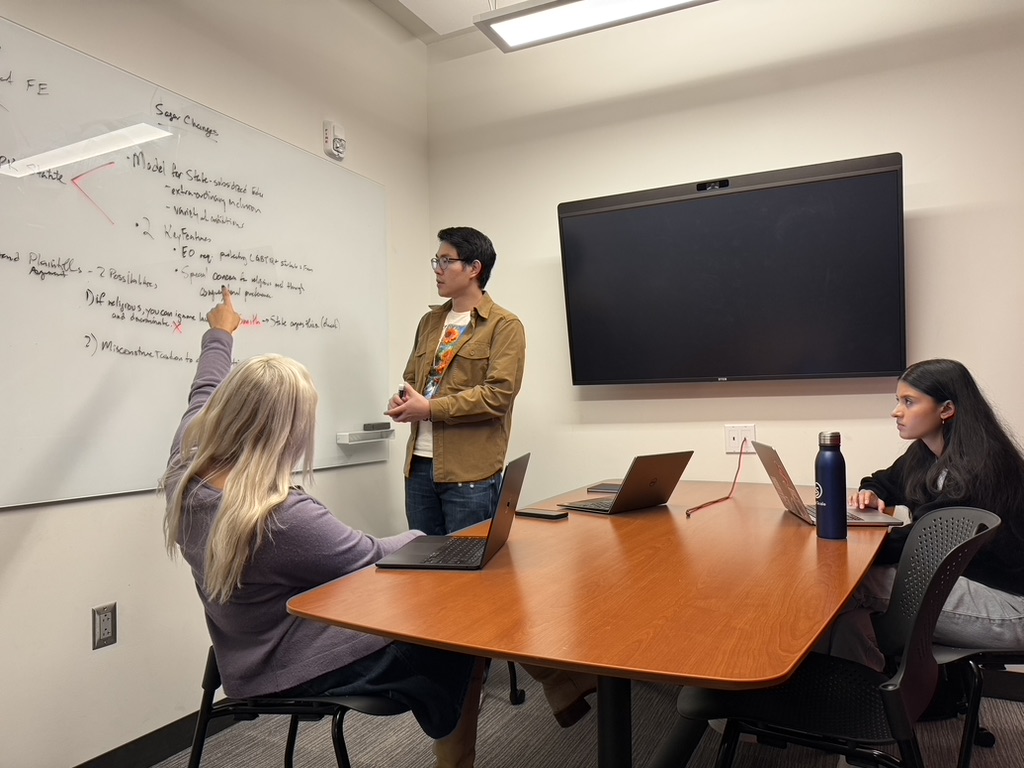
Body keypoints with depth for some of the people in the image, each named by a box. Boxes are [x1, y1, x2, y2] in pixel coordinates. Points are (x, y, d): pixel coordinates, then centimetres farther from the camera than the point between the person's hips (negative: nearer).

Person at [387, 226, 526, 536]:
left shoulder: (504, 325, -6)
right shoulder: (429, 321, 16)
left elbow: (499, 393, -16)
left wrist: (430, 409, -16)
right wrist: (402, 400, -3)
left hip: (470, 471, -6)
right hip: (419, 464, 6)